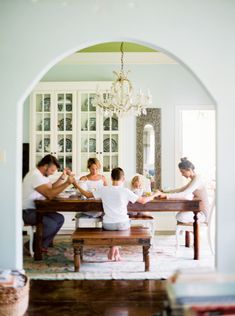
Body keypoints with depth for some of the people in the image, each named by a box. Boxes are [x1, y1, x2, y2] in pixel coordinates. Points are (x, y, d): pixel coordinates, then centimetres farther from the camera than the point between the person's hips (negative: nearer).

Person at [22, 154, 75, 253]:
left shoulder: (42, 175, 11)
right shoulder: (35, 175, -23)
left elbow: (51, 188, 14)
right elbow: (50, 194, -31)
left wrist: (62, 177, 3)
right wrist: (67, 183, -30)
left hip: (36, 209, 11)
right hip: (27, 212, -11)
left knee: (60, 219, 1)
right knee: (51, 224, -26)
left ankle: (42, 246, 6)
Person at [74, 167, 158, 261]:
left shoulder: (103, 190, -7)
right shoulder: (125, 191, -12)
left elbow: (87, 194, 5)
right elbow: (142, 201, -7)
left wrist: (77, 186, 20)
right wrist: (154, 195, 10)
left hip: (108, 225, 2)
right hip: (122, 225, -2)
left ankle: (113, 250, 30)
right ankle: (114, 249, 27)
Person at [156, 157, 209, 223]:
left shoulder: (197, 180, -21)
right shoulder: (194, 179, 11)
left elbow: (184, 195, -34)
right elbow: (181, 190, 17)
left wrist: (166, 195, -36)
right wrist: (165, 192, 7)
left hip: (202, 214, -10)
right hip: (199, 211, 10)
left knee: (179, 217, -24)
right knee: (178, 215, 15)